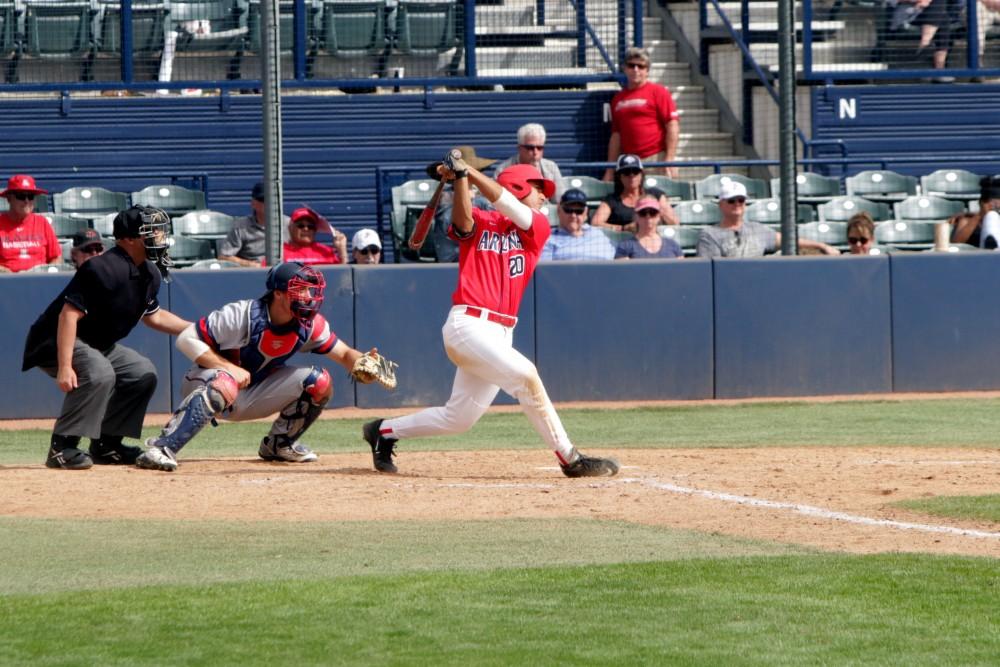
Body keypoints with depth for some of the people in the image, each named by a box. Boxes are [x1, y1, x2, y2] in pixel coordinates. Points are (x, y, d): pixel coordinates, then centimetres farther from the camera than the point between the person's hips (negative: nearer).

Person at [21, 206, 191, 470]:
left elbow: (153, 316, 20)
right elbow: (69, 314, -30)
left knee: (143, 373, 6)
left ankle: (106, 445, 12)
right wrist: (64, 367, -36)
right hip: (55, 342, -10)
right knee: (99, 373, -33)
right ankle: (61, 448, -26)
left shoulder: (150, 274, 2)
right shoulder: (101, 269, -27)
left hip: (97, 345, 10)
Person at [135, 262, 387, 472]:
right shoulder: (242, 315, -26)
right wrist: (229, 367, -31)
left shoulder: (310, 325, -10)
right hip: (204, 382, -6)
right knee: (225, 385, -42)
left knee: (319, 382, -8)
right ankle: (161, 449, -41)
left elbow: (344, 354, -5)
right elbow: (186, 339, -24)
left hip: (251, 396, 6)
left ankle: (278, 444, 11)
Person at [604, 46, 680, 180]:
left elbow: (673, 126, -5)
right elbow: (616, 135, 20)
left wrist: (669, 159, -14)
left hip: (656, 158, -5)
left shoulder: (658, 92, 2)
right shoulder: (618, 99, 18)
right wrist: (610, 171, 16)